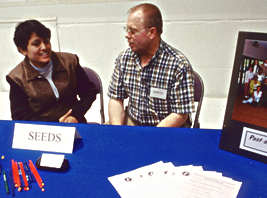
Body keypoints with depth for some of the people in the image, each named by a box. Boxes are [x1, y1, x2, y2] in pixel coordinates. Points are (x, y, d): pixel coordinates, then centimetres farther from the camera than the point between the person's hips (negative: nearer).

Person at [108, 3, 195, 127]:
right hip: (131, 122, 3)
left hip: (167, 128, -3)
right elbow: (116, 99, 4)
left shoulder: (179, 65, -18)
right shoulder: (124, 58, -1)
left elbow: (181, 115, -16)